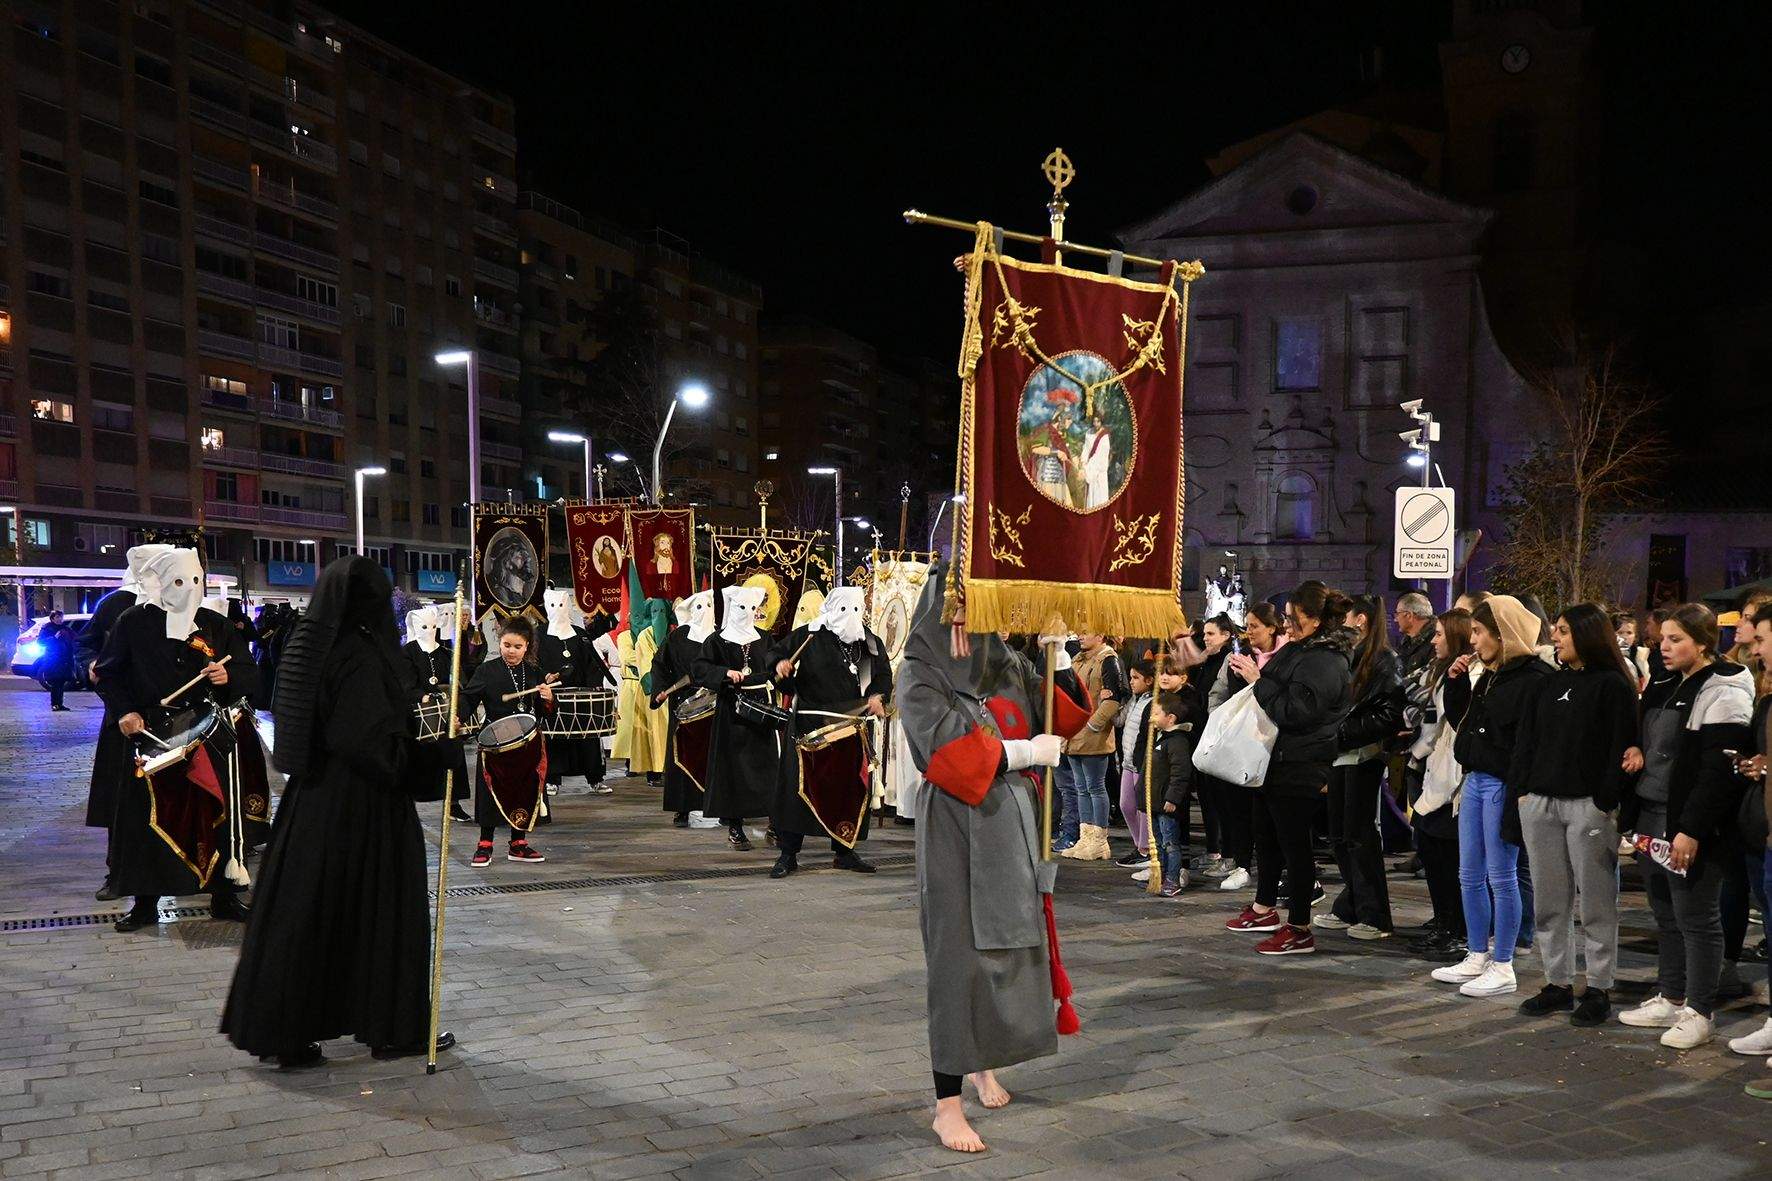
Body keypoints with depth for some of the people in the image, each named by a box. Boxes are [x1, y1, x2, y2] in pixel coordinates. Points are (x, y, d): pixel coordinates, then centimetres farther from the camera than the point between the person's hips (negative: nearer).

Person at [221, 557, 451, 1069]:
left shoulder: (310, 649, 7)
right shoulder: (360, 656, -19)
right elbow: (371, 741, -26)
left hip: (310, 800, 8)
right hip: (360, 807, -8)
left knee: (303, 911, 13)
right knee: (380, 910, 4)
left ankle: (284, 1033, 19)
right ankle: (392, 1029, 15)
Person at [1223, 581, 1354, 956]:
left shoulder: (1325, 662, -19)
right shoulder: (1297, 650, 12)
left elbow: (1293, 712, -26)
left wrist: (1258, 679, -20)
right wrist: (1253, 672, 6)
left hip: (1298, 768, -10)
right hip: (1274, 761, 10)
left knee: (1293, 844, -4)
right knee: (1266, 836, 20)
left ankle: (1299, 931, 4)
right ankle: (1264, 909, 36)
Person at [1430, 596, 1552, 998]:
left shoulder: (1533, 678, -15)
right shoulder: (1488, 678, 14)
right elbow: (1464, 724, 22)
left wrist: (1518, 796, -24)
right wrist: (1455, 684, 10)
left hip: (1502, 785, -9)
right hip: (1475, 780, 9)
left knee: (1501, 877, -1)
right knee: (1470, 876, 13)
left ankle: (1502, 968, 8)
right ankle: (1477, 957, 24)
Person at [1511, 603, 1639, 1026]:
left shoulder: (1612, 686, -6)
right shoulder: (1550, 684, 15)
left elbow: (1620, 748, -11)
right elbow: (1527, 738, 14)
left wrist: (1606, 803, -17)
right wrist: (1522, 789, 6)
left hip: (1588, 805, -7)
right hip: (1541, 802, 7)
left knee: (1596, 901, 2)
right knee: (1549, 900, 10)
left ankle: (1598, 988, 11)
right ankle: (1557, 983, 19)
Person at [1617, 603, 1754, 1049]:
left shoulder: (1722, 693, -13)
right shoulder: (1664, 689, 15)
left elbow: (1720, 771, -19)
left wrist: (1692, 829, -22)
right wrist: (1635, 750, 5)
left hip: (1691, 828, -9)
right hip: (1651, 819, 9)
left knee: (1696, 919, -1)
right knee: (1666, 915, 16)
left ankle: (1699, 1013, 7)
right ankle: (1670, 999, 26)